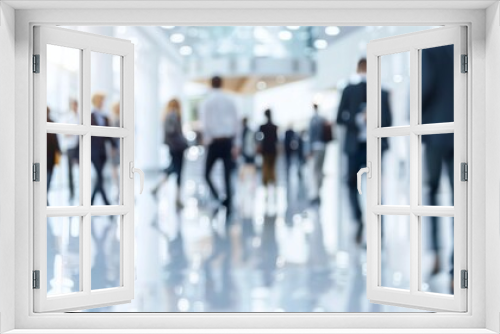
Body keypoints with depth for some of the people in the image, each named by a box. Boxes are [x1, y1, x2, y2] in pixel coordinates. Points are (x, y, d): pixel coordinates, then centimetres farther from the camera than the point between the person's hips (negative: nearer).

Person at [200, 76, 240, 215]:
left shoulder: (206, 102, -3)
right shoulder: (230, 101, 6)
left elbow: (205, 124, -11)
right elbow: (236, 123, 7)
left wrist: (207, 140, -1)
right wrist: (236, 144, 11)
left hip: (214, 142, -3)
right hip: (228, 141, 3)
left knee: (207, 173, 9)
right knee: (227, 176, 7)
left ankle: (218, 199, -11)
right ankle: (228, 205, 4)